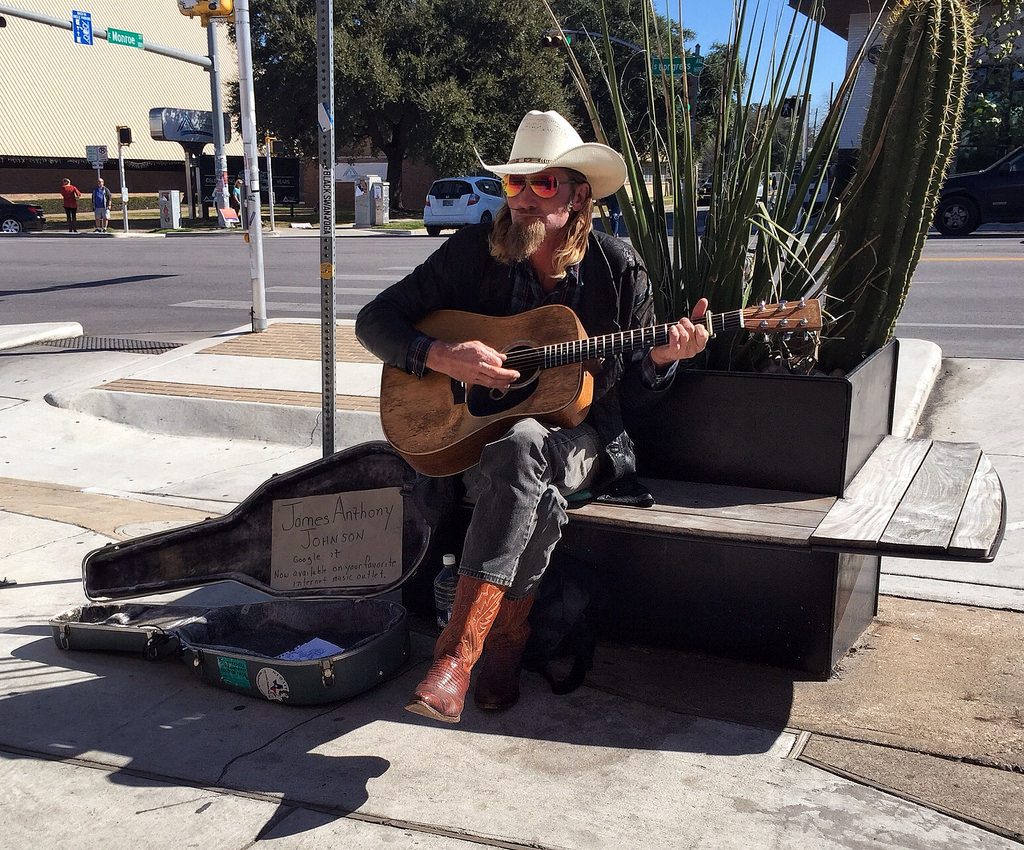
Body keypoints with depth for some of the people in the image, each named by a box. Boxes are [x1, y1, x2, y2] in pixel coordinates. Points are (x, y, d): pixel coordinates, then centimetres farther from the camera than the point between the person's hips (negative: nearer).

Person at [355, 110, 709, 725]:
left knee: (523, 448, -37)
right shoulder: (474, 253, -3)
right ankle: (506, 635, -20)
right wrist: (441, 357, -19)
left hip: (582, 438, 0)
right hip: (477, 432, 1)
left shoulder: (617, 267, -3)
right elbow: (375, 320, -3)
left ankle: (459, 652, -33)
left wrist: (662, 357, -18)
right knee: (537, 491, -36)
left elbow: (633, 391, 4)